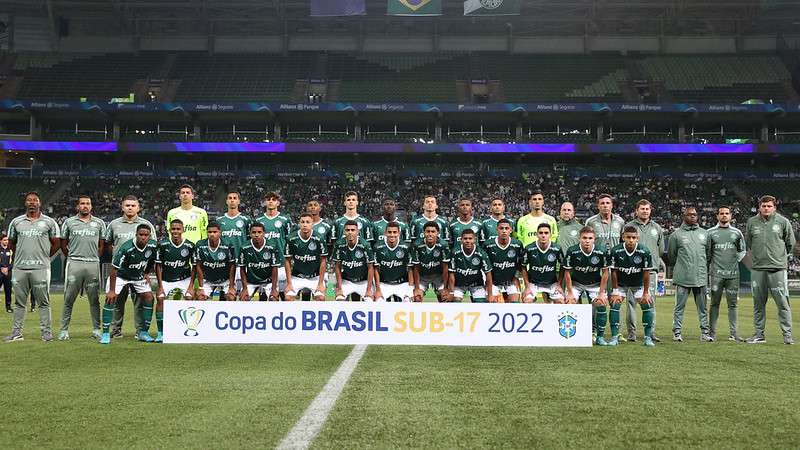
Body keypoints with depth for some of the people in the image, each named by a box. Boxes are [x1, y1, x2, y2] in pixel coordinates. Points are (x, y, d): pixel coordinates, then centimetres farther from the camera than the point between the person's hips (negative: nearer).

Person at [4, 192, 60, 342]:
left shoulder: (49, 222, 4)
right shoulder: (16, 222, 10)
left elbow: (56, 243, 9)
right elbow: (12, 243, 20)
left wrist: (45, 256, 8)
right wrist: (20, 256, 15)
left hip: (40, 268, -2)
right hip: (20, 267, 3)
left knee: (43, 301, 0)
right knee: (19, 302, 7)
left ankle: (46, 331, 5)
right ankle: (16, 332, 13)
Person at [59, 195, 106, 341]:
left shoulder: (99, 223, 10)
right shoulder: (69, 222, 7)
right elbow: (63, 244, 14)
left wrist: (95, 258, 10)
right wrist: (71, 257, 12)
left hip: (93, 264, 1)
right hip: (74, 263, -1)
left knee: (94, 299, 4)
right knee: (69, 299, 0)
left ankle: (96, 330, 10)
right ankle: (64, 330, 6)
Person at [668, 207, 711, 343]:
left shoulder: (704, 233, 12)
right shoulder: (676, 234, 2)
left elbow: (709, 253, 20)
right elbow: (671, 255, 10)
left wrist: (704, 267, 17)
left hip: (701, 277, 3)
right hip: (682, 278, -3)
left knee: (702, 307, 7)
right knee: (680, 306, 0)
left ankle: (704, 332, 12)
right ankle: (677, 332, 5)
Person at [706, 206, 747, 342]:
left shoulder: (737, 232, 11)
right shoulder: (711, 232, 6)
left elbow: (743, 250, 23)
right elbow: (707, 253, 8)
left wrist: (736, 260, 10)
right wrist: (707, 268, 4)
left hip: (733, 274, 2)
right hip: (716, 273, -2)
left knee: (732, 304, 3)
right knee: (715, 303, 0)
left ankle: (733, 332, 6)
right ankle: (712, 332, 3)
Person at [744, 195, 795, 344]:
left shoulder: (783, 222, 0)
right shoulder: (751, 222, 5)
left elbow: (790, 243, 10)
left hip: (778, 268, -2)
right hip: (758, 268, 3)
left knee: (783, 303, -3)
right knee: (758, 303, 8)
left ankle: (787, 334, 3)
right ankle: (759, 334, 15)